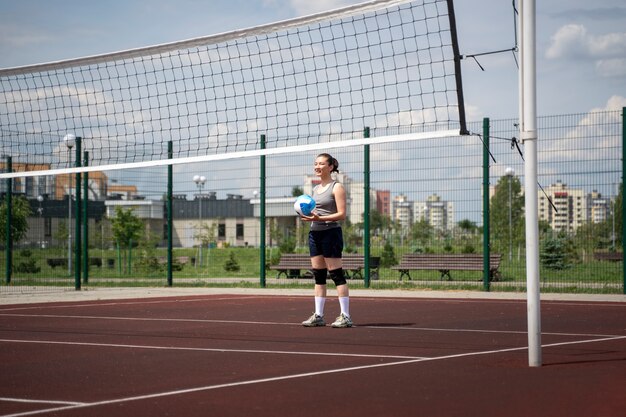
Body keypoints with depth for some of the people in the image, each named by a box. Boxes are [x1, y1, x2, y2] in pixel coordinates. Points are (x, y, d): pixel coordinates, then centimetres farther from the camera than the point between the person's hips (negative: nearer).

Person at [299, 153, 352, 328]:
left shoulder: (336, 187, -6)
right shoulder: (316, 189, 17)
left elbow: (341, 214, -13)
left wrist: (320, 218, -23)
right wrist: (308, 216, 4)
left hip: (331, 233, -8)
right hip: (315, 233, 8)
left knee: (336, 274, -8)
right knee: (318, 275, 7)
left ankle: (345, 316, -7)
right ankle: (318, 315, 10)